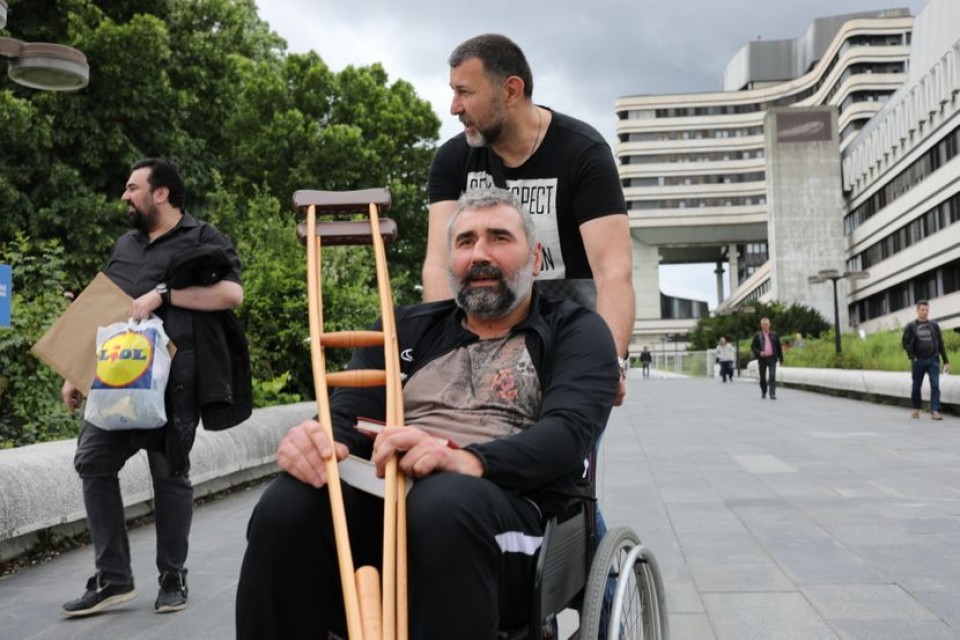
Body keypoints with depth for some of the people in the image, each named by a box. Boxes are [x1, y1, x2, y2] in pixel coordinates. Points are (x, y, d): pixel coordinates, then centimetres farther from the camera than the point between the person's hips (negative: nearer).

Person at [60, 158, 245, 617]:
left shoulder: (201, 239, 1)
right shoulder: (124, 246, 21)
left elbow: (232, 293, -15)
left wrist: (162, 293, -18)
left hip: (173, 376, -6)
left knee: (170, 473, 0)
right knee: (93, 461, -2)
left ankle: (173, 578, 14)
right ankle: (112, 577, 7)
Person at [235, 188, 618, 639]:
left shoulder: (576, 332, 12)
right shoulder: (407, 329, 23)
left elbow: (569, 431, -7)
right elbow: (347, 417, 12)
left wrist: (469, 460, -28)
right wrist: (318, 441, -15)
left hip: (511, 508, -3)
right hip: (384, 499, 3)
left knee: (444, 501, -38)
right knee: (286, 506, -28)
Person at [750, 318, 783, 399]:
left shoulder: (774, 334, 6)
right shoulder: (758, 335, 3)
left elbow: (779, 347, 10)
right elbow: (752, 347, 4)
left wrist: (781, 359, 9)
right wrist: (759, 353, -14)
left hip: (772, 358, 0)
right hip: (762, 358, 0)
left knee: (772, 376, -12)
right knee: (762, 377, 9)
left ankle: (772, 394, -13)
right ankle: (763, 392, 28)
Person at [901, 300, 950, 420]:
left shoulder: (934, 325, 9)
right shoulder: (910, 326, 3)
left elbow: (940, 344, 10)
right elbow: (905, 342, 0)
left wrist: (946, 361, 7)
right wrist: (912, 356, -11)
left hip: (933, 360, 1)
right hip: (918, 361, -1)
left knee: (935, 385, -11)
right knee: (916, 386, 8)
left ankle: (934, 411, -13)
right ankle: (916, 409, 24)